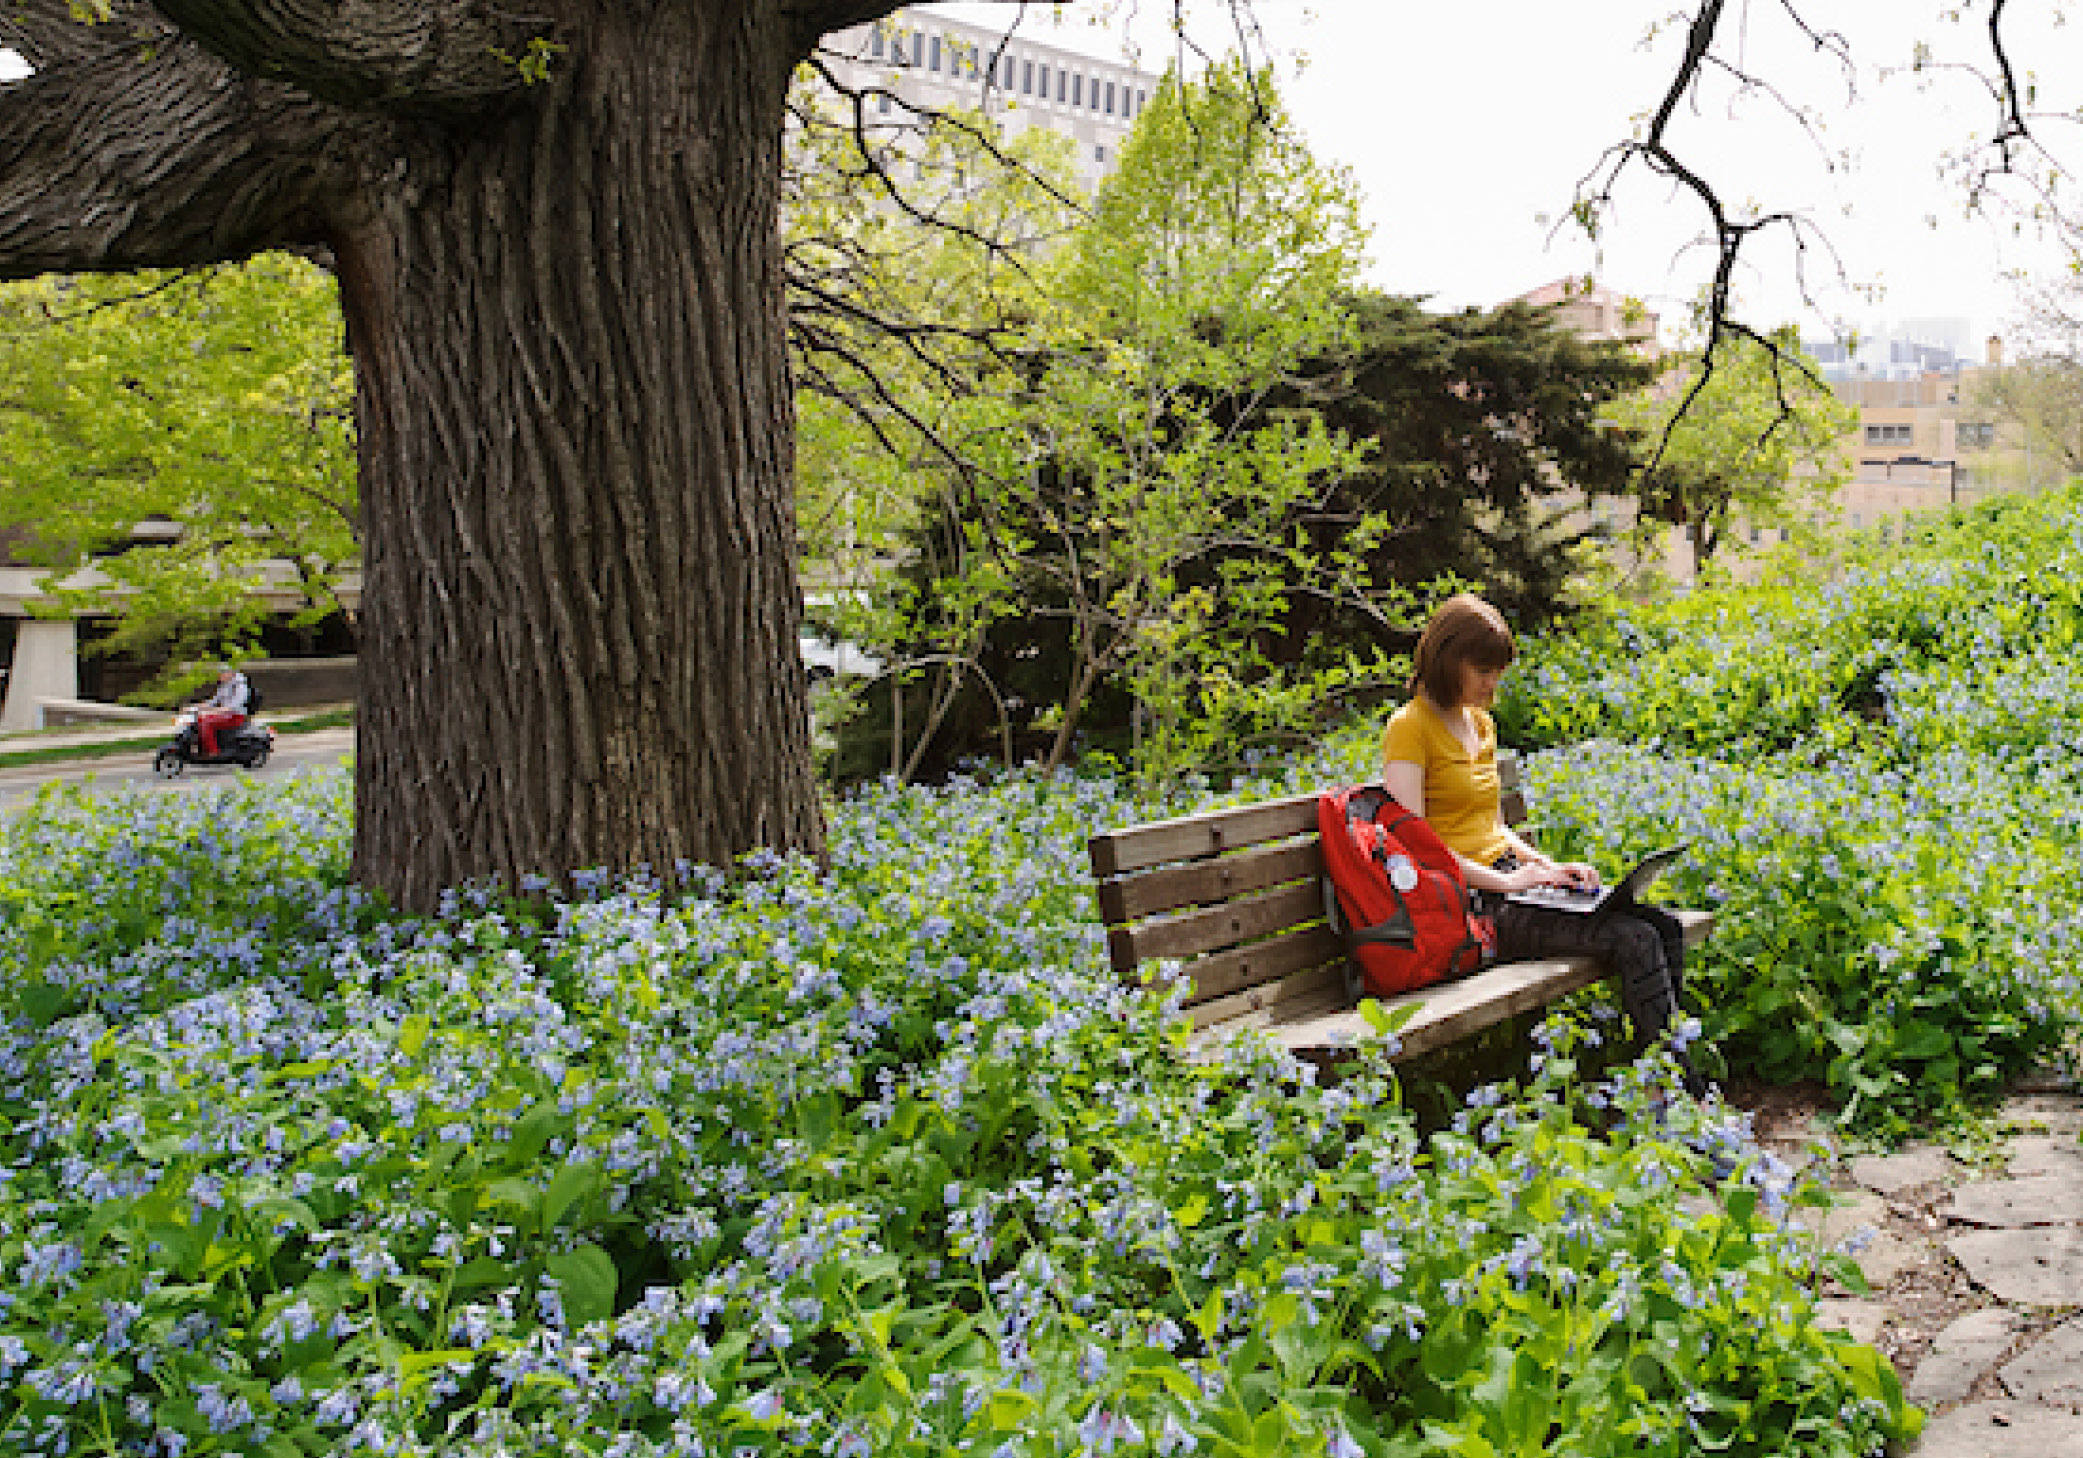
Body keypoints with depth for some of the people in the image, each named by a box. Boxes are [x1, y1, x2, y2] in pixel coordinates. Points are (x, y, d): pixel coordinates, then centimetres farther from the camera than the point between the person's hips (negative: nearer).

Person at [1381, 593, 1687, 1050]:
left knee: (1665, 927, -7)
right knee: (1633, 941, -21)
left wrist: (1549, 867, 8)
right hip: (1469, 902, -9)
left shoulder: (1481, 723, 19)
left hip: (1510, 885, 9)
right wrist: (1506, 880, -18)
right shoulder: (1409, 727, -9)